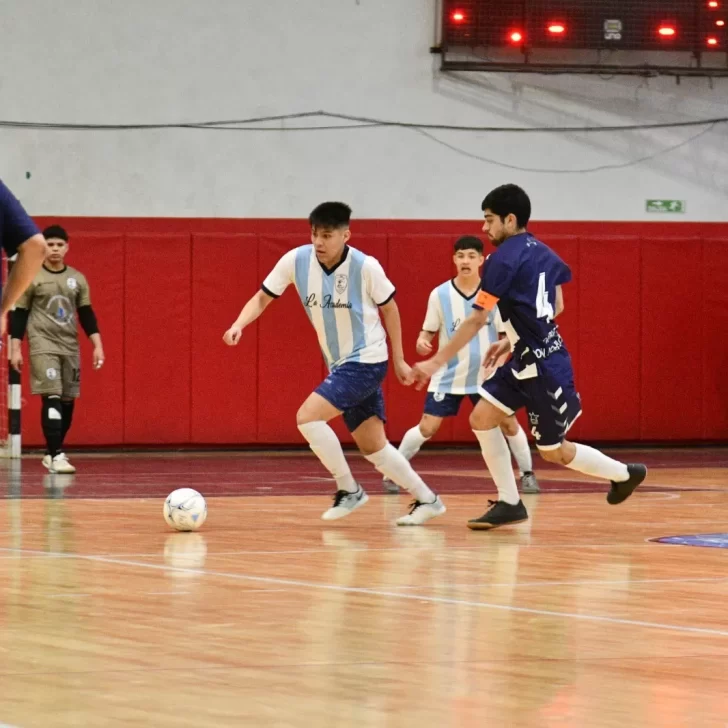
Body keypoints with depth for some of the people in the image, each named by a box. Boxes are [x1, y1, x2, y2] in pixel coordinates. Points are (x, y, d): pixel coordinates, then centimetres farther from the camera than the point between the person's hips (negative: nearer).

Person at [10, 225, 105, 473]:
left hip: (70, 347, 5)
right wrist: (15, 349, -6)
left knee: (68, 401, 7)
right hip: (43, 345, -5)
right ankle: (56, 456, -20)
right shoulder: (31, 278, -3)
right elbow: (19, 315, -1)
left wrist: (97, 345, 3)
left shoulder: (78, 279, 8)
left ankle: (52, 451, 24)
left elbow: (86, 314, 11)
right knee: (52, 398, -16)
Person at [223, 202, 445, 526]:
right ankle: (426, 500, 22)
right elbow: (263, 297, -1)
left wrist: (399, 359, 3)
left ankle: (348, 490, -3)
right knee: (373, 447, 7)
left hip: (366, 361, -6)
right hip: (339, 365, 6)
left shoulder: (366, 267, -18)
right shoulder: (296, 260, -9)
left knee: (307, 417, -19)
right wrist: (238, 325, -20)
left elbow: (389, 308, -2)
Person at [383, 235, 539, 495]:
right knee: (427, 427, -7)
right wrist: (422, 342, -20)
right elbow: (428, 330, 2)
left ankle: (527, 474, 16)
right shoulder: (440, 294, -7)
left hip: (487, 376, 1)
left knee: (509, 423, -3)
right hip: (449, 375, -1)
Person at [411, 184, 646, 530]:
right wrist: (511, 340, 21)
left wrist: (435, 363, -15)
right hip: (527, 359, 9)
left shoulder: (503, 258, -17)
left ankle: (624, 473, 23)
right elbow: (555, 307, 18)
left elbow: (476, 321, -19)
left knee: (554, 452, 5)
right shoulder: (540, 251, 8)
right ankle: (509, 503, 6)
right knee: (482, 418, 4)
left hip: (543, 367, -9)